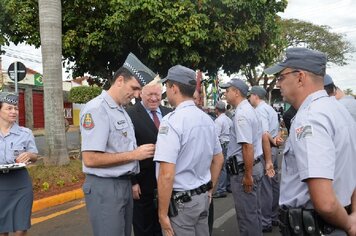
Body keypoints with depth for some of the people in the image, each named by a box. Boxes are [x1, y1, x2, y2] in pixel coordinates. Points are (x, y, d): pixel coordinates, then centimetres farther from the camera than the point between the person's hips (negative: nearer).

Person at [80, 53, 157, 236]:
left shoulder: (122, 110, 13)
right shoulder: (96, 109, -16)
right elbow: (90, 159, -22)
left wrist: (142, 152, 4)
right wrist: (134, 155, -18)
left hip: (124, 184, 9)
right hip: (104, 187, -9)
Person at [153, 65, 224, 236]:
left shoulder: (172, 120, -19)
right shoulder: (207, 119, 5)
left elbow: (166, 175, -23)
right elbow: (218, 160, 15)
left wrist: (163, 213, -15)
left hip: (180, 201, -7)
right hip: (202, 197, 7)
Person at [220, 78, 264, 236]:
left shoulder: (241, 114, -19)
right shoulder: (249, 110, 14)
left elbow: (248, 146, -26)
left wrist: (247, 175, -22)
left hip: (243, 169, -10)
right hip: (255, 165, 10)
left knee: (246, 215, 1)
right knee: (254, 211, 19)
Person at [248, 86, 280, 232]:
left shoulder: (259, 110, -13)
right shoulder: (270, 108, 18)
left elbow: (265, 135, -23)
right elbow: (275, 131, 20)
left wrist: (268, 161, -23)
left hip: (265, 150, -10)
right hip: (273, 148, 10)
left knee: (265, 186, -3)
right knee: (274, 184, 16)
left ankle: (265, 223, 5)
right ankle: (274, 217, 27)